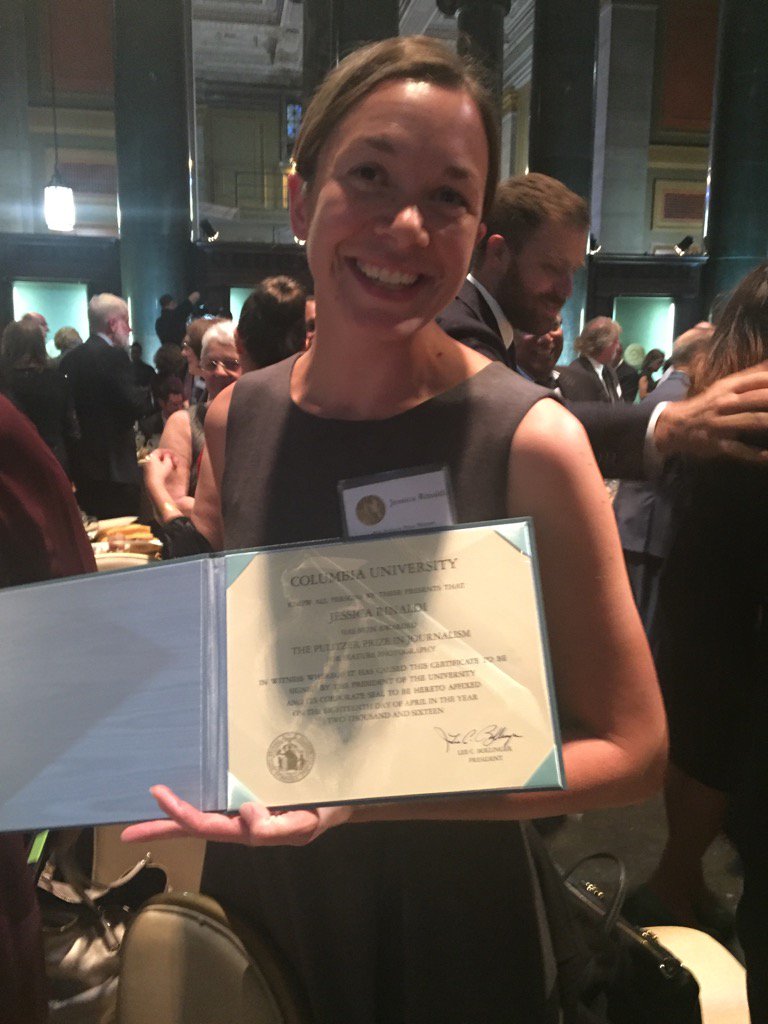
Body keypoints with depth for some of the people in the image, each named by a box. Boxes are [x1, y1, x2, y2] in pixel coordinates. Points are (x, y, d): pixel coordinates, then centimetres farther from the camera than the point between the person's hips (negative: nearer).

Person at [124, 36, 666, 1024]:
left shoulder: (529, 440, -21)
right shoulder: (235, 419, -7)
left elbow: (631, 749, -17)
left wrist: (364, 793, -27)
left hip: (442, 913, -3)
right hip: (254, 895, 4)